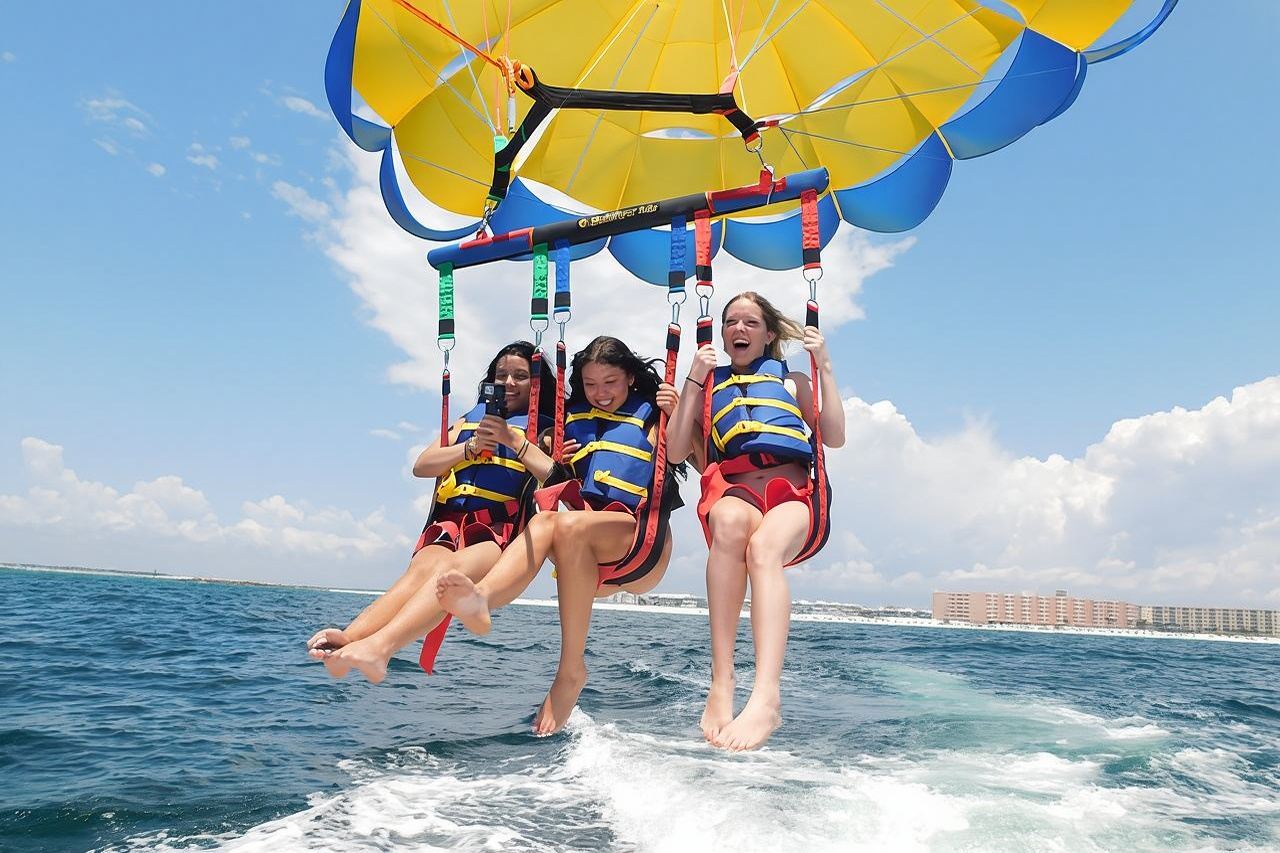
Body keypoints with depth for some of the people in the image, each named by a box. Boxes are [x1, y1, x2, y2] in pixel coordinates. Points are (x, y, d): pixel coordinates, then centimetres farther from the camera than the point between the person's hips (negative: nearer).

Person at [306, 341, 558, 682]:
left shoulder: (544, 428, 19)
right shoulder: (471, 418, 30)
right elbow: (421, 466, 18)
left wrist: (511, 439, -6)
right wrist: (471, 447, 4)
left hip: (502, 529, -3)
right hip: (451, 522, 3)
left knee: (451, 569, -36)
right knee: (424, 566, -32)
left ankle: (378, 647, -58)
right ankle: (347, 639, -55)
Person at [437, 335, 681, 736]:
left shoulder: (649, 414, 11)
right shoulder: (573, 417, 22)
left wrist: (675, 417, -19)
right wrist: (557, 461, 7)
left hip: (642, 534, -4)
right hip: (588, 554, 4)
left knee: (570, 525, -33)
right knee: (543, 522, -29)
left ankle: (571, 671, -32)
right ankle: (480, 599, -58)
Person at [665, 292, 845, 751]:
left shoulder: (792, 381, 26)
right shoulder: (707, 384, 26)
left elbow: (835, 437, 11)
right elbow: (675, 451, 12)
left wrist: (825, 366, 8)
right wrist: (692, 382, 7)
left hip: (792, 495, 0)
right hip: (732, 493, 0)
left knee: (764, 546, -38)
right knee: (731, 520, -40)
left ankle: (766, 697, -53)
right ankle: (720, 687, -43)